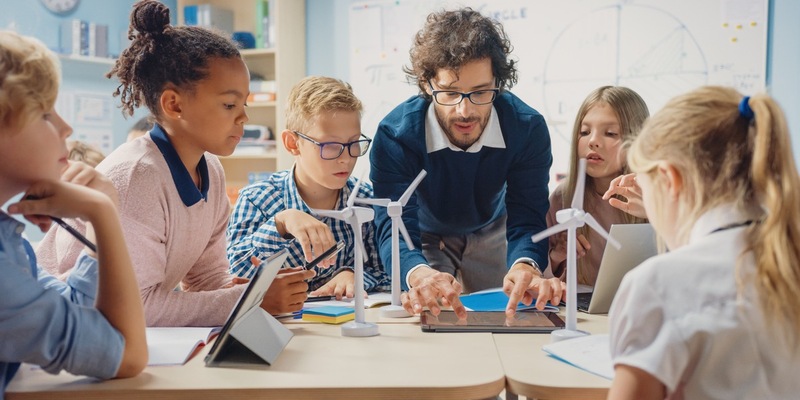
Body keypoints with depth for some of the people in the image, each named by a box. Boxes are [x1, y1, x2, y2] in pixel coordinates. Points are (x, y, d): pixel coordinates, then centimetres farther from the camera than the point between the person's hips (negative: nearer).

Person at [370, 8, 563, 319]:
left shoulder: (528, 129, -27)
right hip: (425, 235, -2)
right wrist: (419, 274, -63)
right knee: (429, 314, -18)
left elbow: (525, 221, -28)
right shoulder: (395, 133, -33)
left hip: (491, 232, 2)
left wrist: (525, 266, -53)